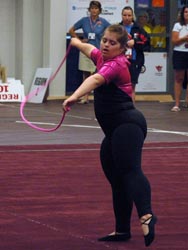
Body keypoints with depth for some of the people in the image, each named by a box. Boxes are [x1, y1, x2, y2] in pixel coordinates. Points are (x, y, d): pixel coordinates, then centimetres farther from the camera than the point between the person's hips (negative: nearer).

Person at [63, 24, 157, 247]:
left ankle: (146, 215, -49)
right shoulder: (103, 57, 16)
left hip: (127, 124, -10)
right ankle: (122, 230, 17)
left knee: (130, 170, -29)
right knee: (116, 180, 11)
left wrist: (75, 96, -51)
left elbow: (96, 79, -34)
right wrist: (77, 43, 64)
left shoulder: (115, 64, -13)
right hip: (114, 130, 10)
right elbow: (91, 50, 42)